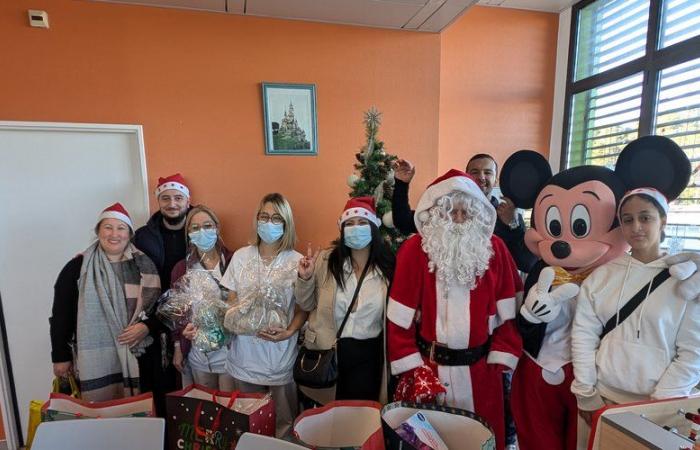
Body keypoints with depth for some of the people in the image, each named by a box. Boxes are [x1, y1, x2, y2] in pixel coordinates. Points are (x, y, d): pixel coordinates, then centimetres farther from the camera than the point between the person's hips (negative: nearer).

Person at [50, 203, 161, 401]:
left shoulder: (143, 265, 3)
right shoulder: (77, 267, 0)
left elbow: (159, 304, 4)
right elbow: (61, 315, 3)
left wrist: (147, 326, -12)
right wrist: (61, 357, 3)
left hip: (138, 355, 1)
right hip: (95, 358, -1)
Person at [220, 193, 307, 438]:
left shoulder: (297, 261, -8)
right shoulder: (241, 256, 1)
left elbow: (302, 308, -4)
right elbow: (232, 300, 7)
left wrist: (289, 332, -19)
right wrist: (231, 322, -11)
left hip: (280, 352, -2)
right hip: (245, 351, 3)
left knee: (282, 421, 14)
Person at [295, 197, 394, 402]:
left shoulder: (387, 268, -7)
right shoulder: (325, 260, -9)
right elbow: (306, 305, 1)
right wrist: (305, 278, -14)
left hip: (367, 354, 0)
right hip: (325, 350, 0)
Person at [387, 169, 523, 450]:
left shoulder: (494, 249, 0)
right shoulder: (414, 250, -9)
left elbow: (508, 311, 3)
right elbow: (400, 316, -8)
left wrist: (502, 357, -1)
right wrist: (411, 365, -8)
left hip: (480, 367, 2)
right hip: (428, 365, -1)